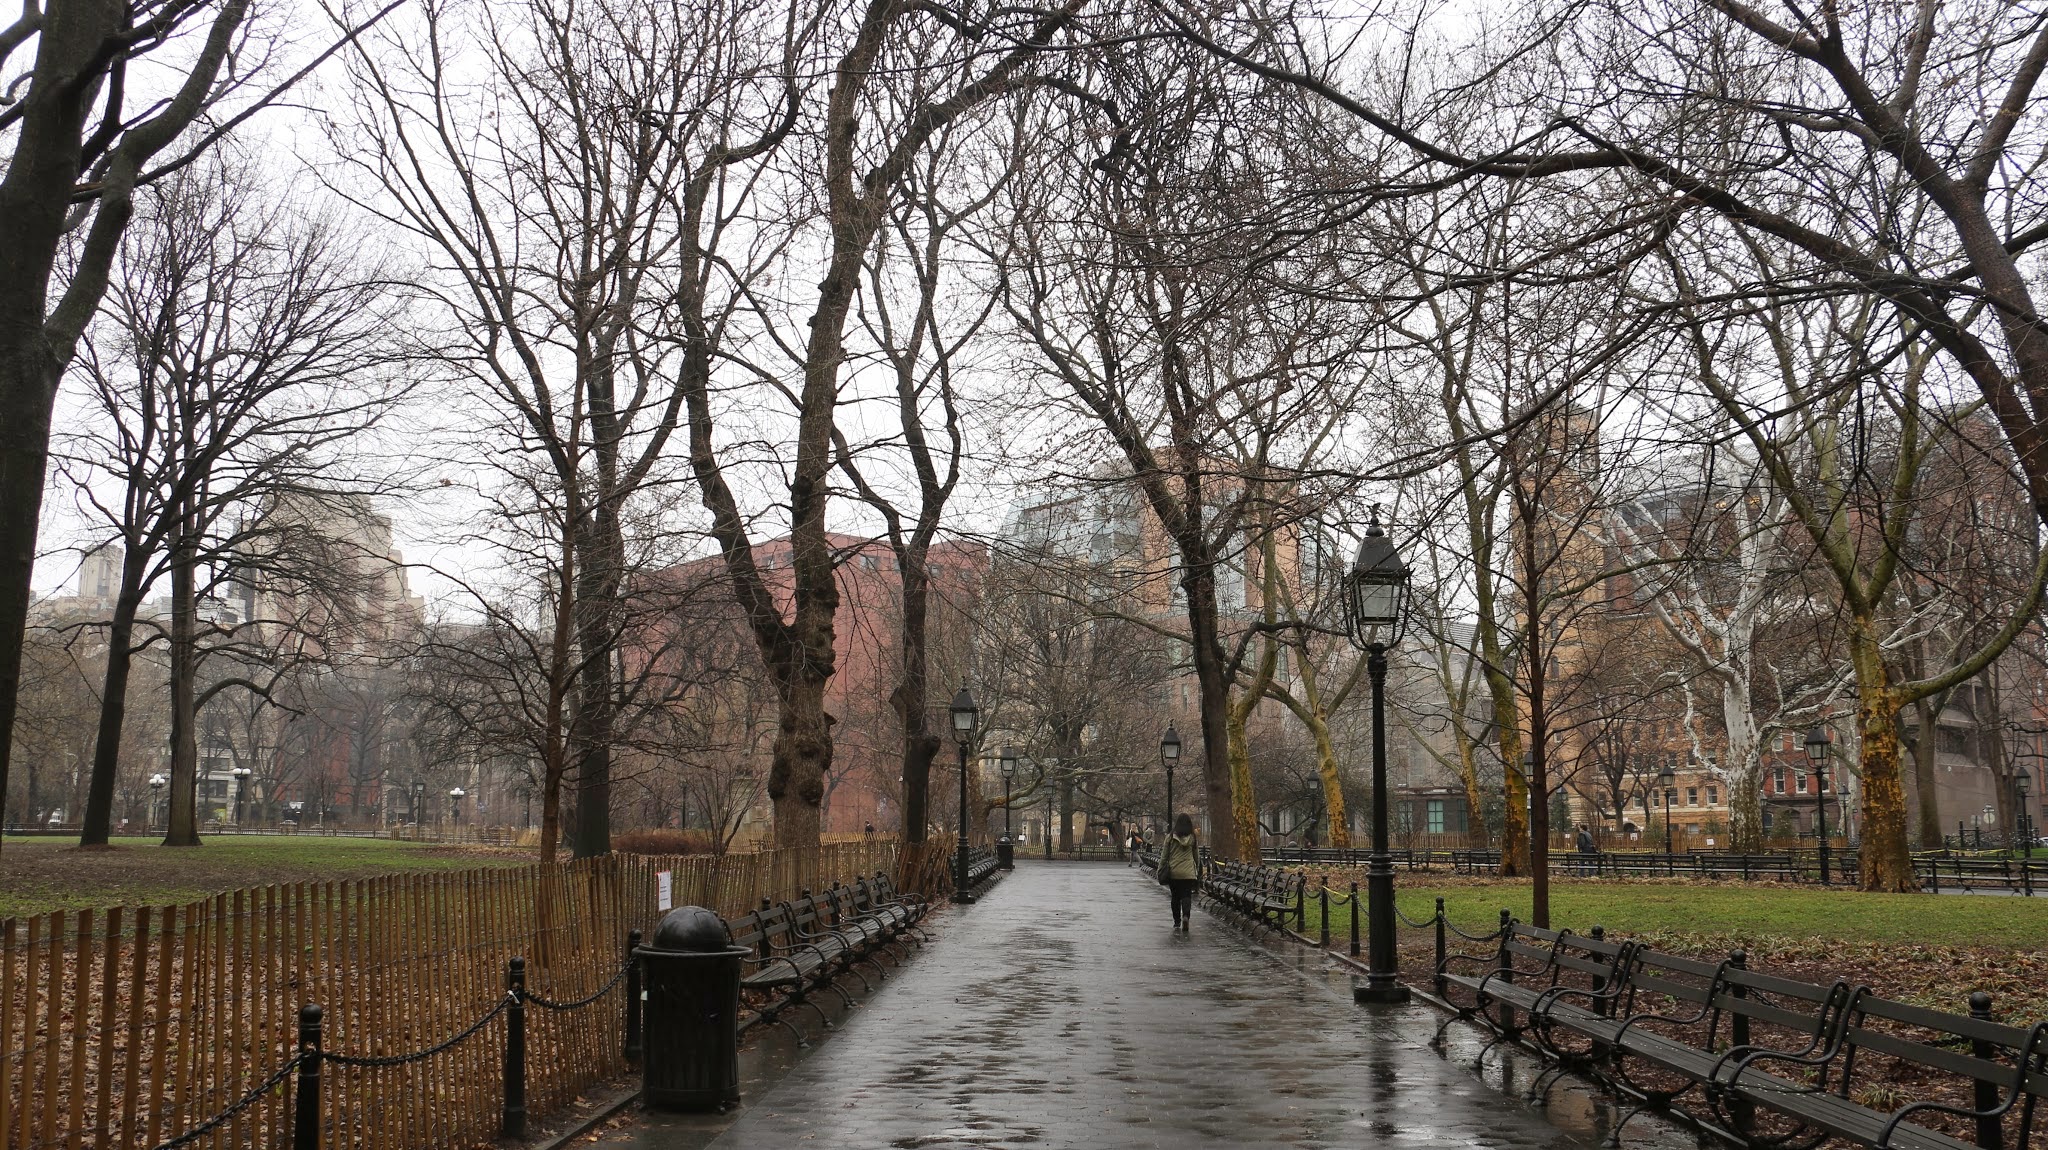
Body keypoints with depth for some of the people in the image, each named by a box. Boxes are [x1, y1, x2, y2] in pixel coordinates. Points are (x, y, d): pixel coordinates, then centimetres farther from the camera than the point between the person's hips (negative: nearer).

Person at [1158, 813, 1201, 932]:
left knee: (1175, 897, 12)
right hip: (1188, 873, 0)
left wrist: (1160, 871, 9)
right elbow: (1196, 856, 9)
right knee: (1187, 896, 2)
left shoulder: (1170, 837, -4)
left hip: (1173, 873, 0)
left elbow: (1164, 856, 0)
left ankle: (1177, 922, 17)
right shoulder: (1192, 838, 0)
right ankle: (1186, 916, -24)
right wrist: (1198, 870, 21)